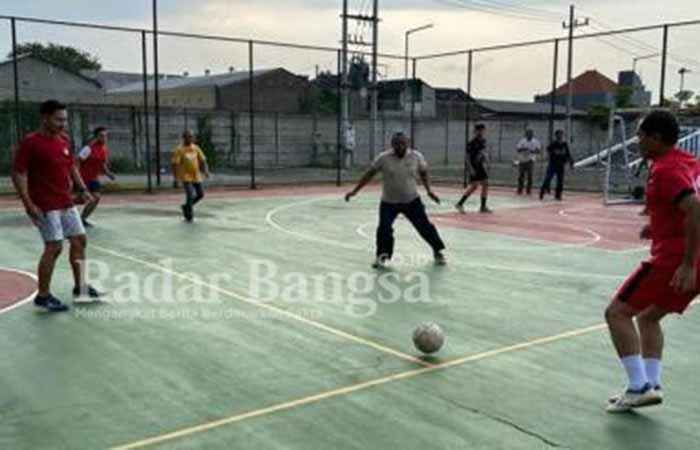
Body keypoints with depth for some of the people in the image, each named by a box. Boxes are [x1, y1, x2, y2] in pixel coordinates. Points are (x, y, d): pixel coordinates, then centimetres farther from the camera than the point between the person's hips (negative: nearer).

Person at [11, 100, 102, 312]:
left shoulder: (64, 140, 9)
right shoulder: (31, 142, -13)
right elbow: (18, 174, -14)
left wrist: (83, 189, 11)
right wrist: (29, 204, -19)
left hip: (67, 203, 8)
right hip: (46, 206, -8)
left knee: (80, 240, 10)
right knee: (54, 247, -9)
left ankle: (80, 286, 24)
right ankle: (43, 296, 4)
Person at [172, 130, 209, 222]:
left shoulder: (196, 148, 7)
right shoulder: (179, 150, -8)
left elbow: (202, 160, 8)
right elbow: (176, 163, -12)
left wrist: (206, 171, -6)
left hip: (196, 176, 6)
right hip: (186, 177, -6)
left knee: (200, 194, 7)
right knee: (190, 195, -13)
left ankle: (186, 207, 28)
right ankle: (189, 215, 4)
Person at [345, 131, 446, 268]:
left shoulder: (416, 157, -9)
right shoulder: (383, 158, -13)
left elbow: (423, 173, 9)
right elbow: (369, 174, -4)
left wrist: (429, 190, 4)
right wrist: (355, 191, -4)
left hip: (412, 200, 1)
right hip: (389, 202, -1)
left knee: (424, 226, 4)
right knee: (384, 229, -10)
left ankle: (438, 251, 27)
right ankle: (382, 255, 15)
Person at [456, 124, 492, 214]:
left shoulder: (483, 141, 10)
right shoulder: (472, 143, -14)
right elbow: (469, 156, -16)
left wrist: (484, 163, 17)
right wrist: (472, 168, -21)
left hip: (481, 166, 8)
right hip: (474, 166, -8)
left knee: (485, 185, 6)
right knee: (474, 186, -12)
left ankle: (483, 207, 13)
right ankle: (460, 204, -5)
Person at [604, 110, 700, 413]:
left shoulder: (665, 169, -15)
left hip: (673, 261, -10)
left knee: (617, 312, -3)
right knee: (648, 317, 22)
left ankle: (639, 387, -5)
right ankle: (651, 384, 15)